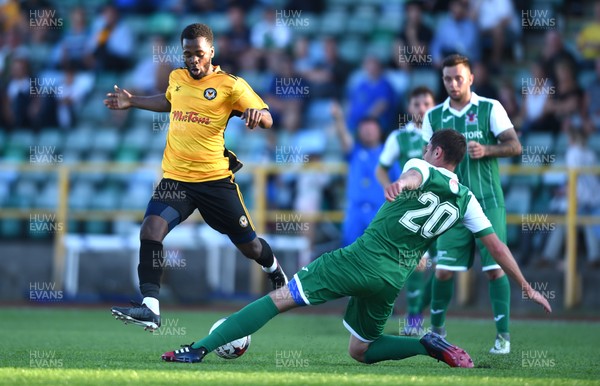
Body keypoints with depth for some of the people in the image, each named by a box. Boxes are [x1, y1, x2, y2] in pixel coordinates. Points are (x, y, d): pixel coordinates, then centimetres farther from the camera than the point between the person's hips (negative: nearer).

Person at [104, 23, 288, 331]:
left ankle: (275, 272, 46)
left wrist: (256, 114, -34)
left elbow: (267, 119, -11)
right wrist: (132, 103, 27)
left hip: (215, 179, -3)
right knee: (150, 231, -21)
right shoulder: (176, 78, 8)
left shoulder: (231, 85, -7)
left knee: (249, 245, 10)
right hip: (175, 178, 3)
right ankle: (150, 308, -24)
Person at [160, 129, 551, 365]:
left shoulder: (421, 168, 1)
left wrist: (401, 184, -50)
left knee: (280, 299, -5)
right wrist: (526, 287, 29)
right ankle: (429, 345, -1)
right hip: (394, 279, 5)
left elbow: (413, 175, -25)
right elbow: (498, 246, 18)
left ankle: (199, 349, -13)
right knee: (360, 351, 22)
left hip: (363, 258, -5)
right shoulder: (466, 201, 15)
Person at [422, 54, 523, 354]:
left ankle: (503, 335, -2)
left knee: (494, 268, -7)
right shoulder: (434, 116, 8)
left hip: (488, 202, -2)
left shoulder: (490, 109, 0)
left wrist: (486, 150, -20)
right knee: (443, 270, -2)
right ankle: (437, 330, 17)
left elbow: (514, 146, -5)